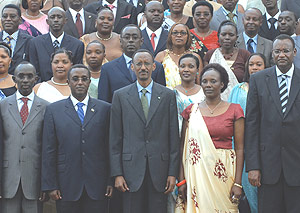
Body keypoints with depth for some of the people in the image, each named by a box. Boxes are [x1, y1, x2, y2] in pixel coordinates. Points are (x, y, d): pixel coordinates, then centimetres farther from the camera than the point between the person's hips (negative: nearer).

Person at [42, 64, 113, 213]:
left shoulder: (105, 109, 7)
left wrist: (112, 181, -1)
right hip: (66, 186, 0)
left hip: (97, 187, 0)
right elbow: (48, 152, 3)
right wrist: (50, 185, -2)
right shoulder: (53, 110, 6)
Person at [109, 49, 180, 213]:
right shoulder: (120, 96, 6)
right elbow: (115, 138, 4)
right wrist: (117, 173, -2)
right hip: (131, 168, 0)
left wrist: (173, 173, -1)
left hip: (159, 168, 0)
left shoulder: (168, 96, 6)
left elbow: (173, 136, 4)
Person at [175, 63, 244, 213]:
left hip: (224, 173, -1)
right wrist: (181, 180, -1)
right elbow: (183, 147, 6)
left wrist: (237, 183, -8)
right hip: (196, 172, 1)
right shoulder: (191, 110, 7)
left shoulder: (234, 110, 3)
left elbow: (239, 148, 0)